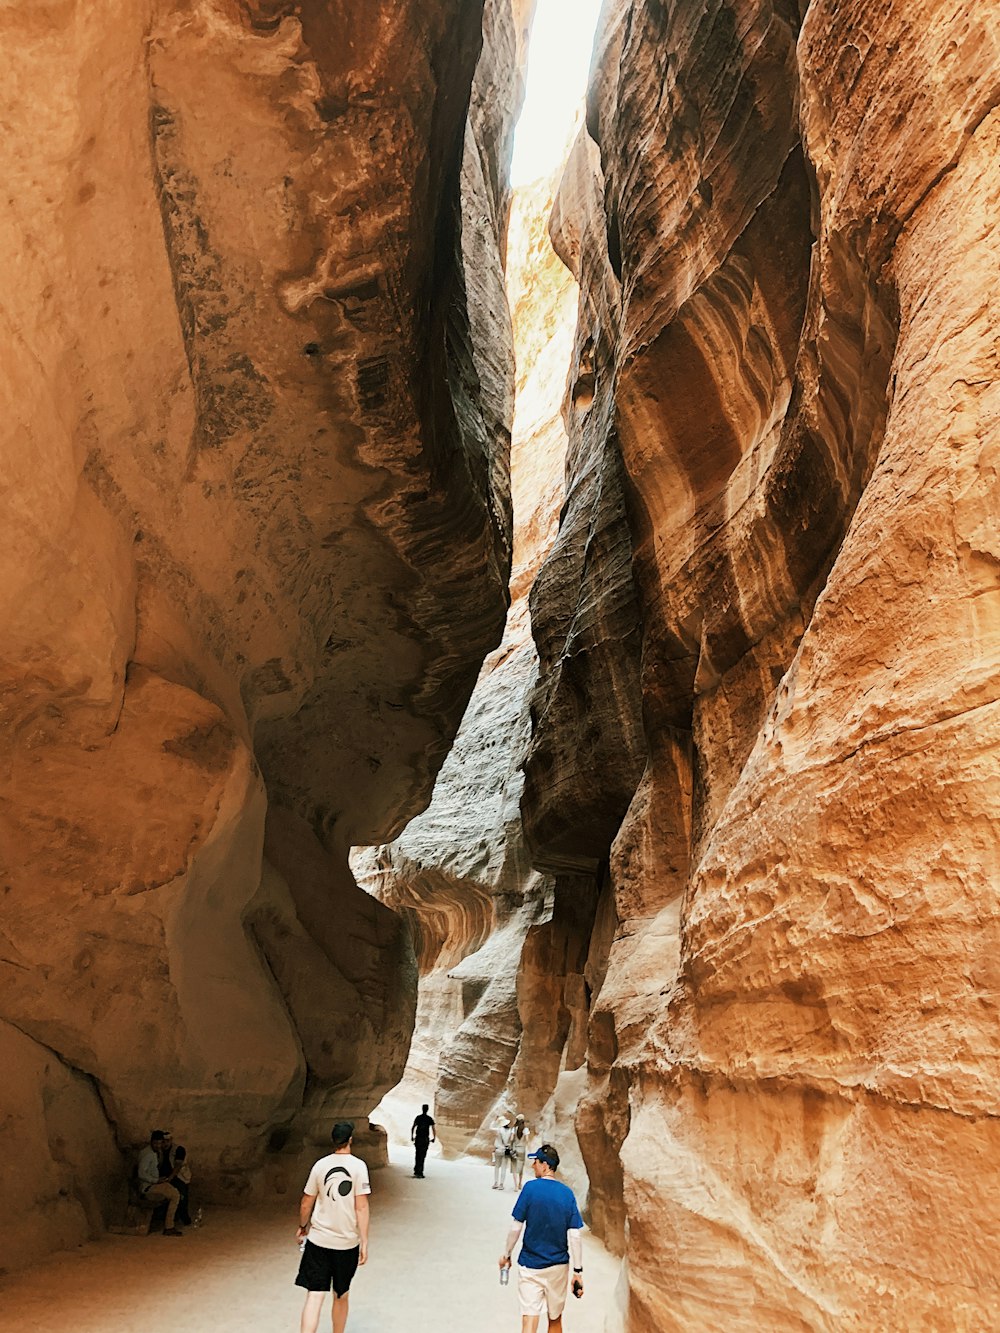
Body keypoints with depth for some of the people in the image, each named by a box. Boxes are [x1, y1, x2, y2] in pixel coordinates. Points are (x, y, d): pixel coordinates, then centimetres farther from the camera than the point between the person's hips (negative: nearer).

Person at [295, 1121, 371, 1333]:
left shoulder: (320, 1165, -2)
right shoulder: (358, 1166, -10)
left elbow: (306, 1203, 5)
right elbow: (361, 1207, -12)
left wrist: (302, 1227, 22)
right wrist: (364, 1242, -7)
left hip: (318, 1239, 1)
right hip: (347, 1242, -1)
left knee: (314, 1296, 1)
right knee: (341, 1295, 18)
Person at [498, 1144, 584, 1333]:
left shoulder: (530, 1188, -12)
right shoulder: (567, 1193, -4)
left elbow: (516, 1227, -9)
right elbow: (575, 1236, -6)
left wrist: (506, 1254, 5)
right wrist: (578, 1271, 0)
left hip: (530, 1266, -3)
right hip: (558, 1267, 3)